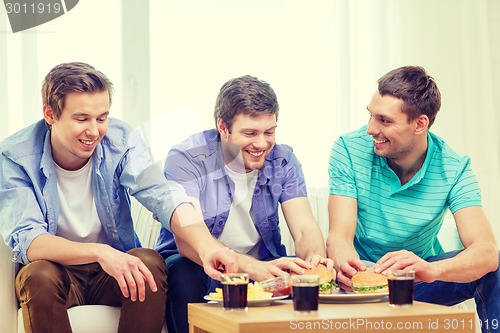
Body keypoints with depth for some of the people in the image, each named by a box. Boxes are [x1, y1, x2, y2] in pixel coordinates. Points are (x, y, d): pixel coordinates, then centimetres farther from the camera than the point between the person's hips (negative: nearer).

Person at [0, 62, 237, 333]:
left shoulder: (120, 140, -9)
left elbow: (163, 196, -24)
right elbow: (25, 240, -25)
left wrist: (206, 245, -45)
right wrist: (99, 252, -43)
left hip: (115, 269, 2)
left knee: (151, 262, -28)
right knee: (38, 275, -34)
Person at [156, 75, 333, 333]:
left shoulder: (282, 160, -2)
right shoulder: (186, 159, -16)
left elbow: (305, 229, -10)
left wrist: (315, 259, -37)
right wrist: (252, 267, -45)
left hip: (261, 266, 3)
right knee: (184, 276, -36)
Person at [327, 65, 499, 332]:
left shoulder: (454, 169, -14)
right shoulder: (349, 150, -13)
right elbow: (340, 235, -20)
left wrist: (430, 270, -49)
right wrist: (344, 263, -46)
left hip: (420, 280, 1)